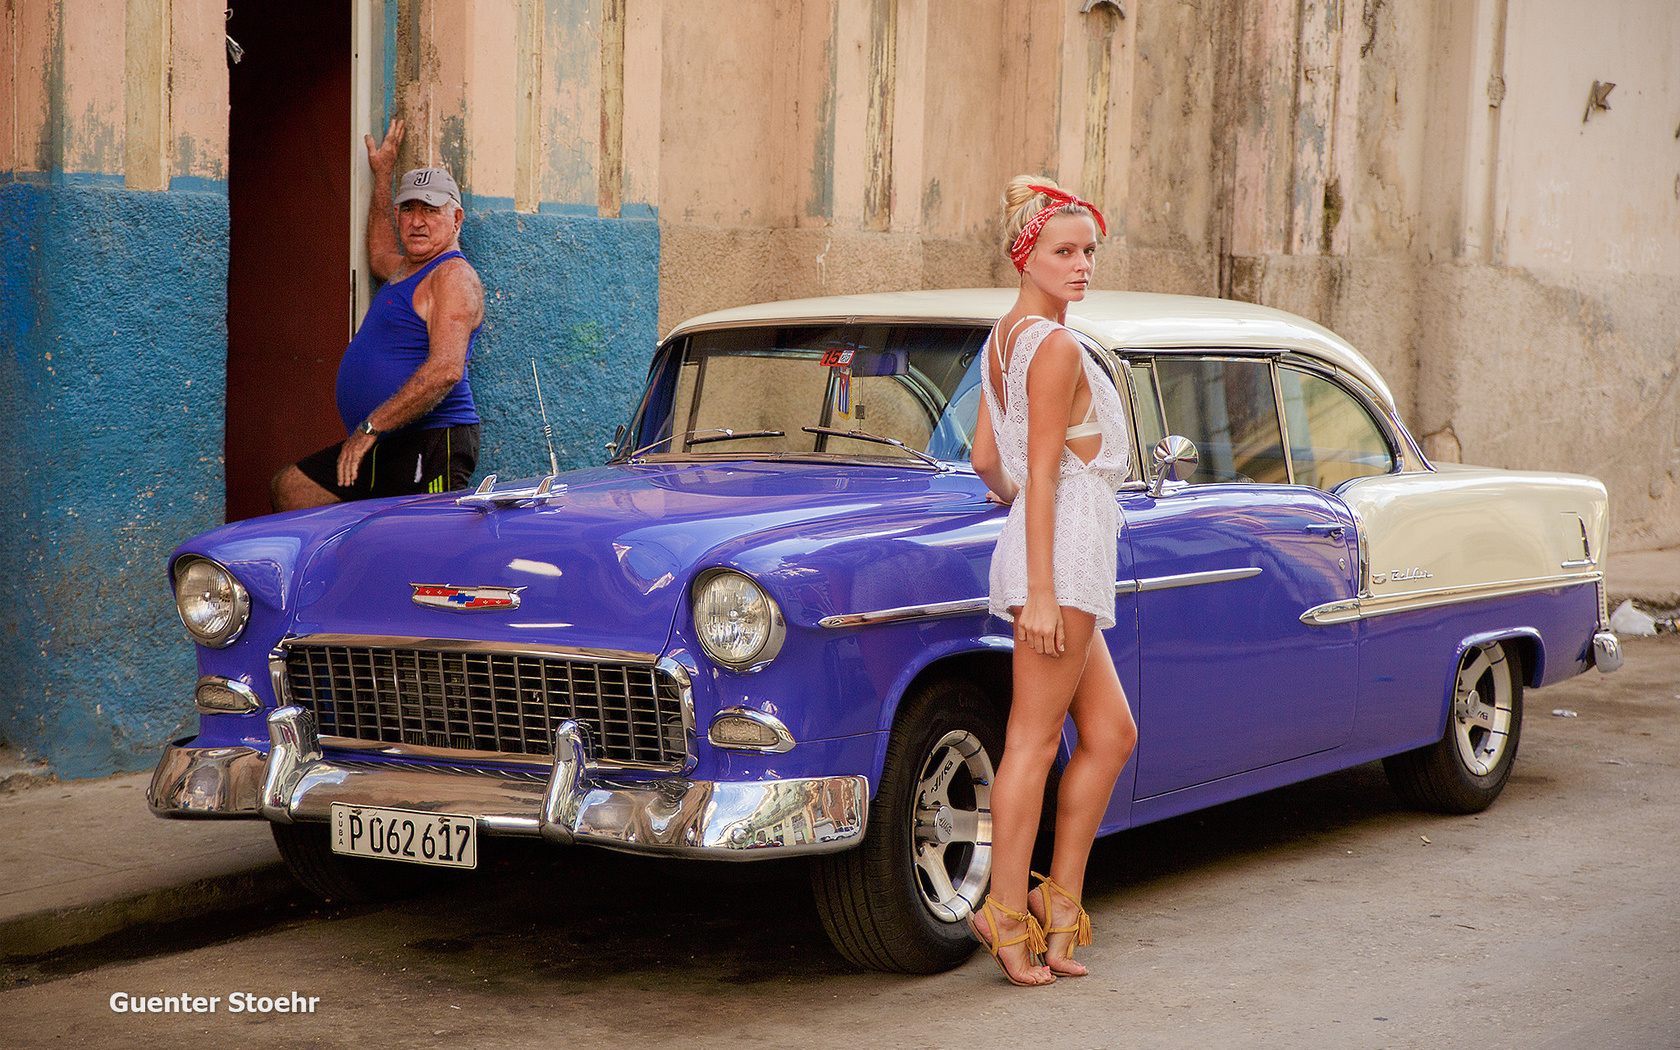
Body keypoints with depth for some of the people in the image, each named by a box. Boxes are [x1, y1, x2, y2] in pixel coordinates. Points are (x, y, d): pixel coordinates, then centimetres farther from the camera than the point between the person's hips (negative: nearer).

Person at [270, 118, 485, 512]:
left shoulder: (453, 276, -11)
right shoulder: (407, 271, 20)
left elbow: (446, 370, -24)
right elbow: (380, 256, 48)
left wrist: (369, 429, -24)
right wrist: (383, 174, 47)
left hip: (433, 446, -10)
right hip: (385, 447, 10)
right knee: (287, 490, 10)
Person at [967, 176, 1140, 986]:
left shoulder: (1003, 338, 15)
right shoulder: (1055, 347, -13)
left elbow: (987, 462, 18)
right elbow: (1042, 474, -17)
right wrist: (1039, 590, -19)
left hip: (1056, 554, 10)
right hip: (1062, 551, -10)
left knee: (1110, 733, 12)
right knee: (1034, 739, -5)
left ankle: (1057, 898, 14)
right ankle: (1006, 913, 0)